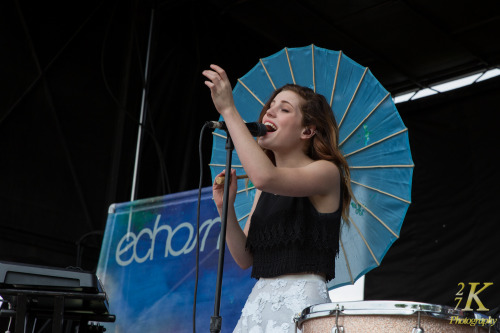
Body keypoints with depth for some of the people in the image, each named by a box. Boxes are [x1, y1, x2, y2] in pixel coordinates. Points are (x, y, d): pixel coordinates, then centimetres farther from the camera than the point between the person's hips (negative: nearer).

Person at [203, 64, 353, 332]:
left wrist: (229, 110, -19)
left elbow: (264, 176, -25)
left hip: (302, 300, -6)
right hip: (259, 299, 7)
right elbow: (245, 258, 11)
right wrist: (226, 208, -4)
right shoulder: (265, 190, 16)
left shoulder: (326, 172, -5)